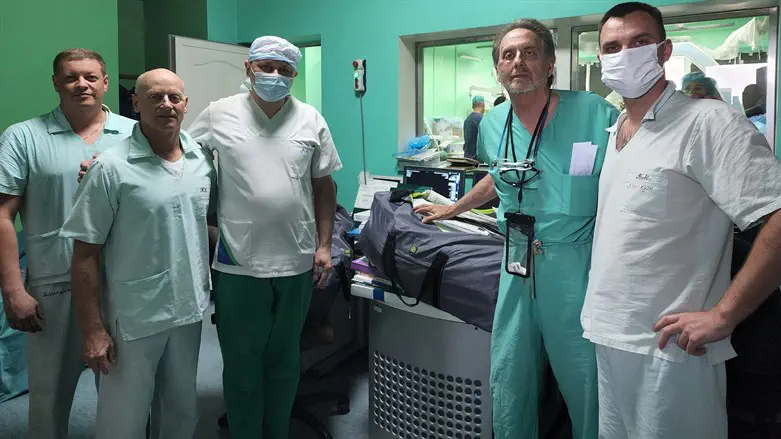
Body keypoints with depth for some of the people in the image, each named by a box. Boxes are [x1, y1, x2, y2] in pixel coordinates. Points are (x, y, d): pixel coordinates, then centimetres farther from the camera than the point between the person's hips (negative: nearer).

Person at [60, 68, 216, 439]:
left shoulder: (203, 159, 2)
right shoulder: (111, 168, -13)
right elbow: (85, 254, -11)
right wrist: (92, 329, -12)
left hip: (189, 310, 5)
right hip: (133, 318, -4)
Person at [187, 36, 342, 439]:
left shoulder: (311, 120, 3)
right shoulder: (219, 115, -2)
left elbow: (323, 185, 7)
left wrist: (324, 245, 3)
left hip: (297, 262, 2)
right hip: (238, 263, -2)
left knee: (284, 360, 17)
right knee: (242, 363, 10)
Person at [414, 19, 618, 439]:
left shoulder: (593, 113, -8)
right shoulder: (493, 124, 9)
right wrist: (450, 210, 34)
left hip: (578, 265, -4)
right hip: (518, 263, 5)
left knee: (586, 379, 5)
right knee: (509, 375, 12)